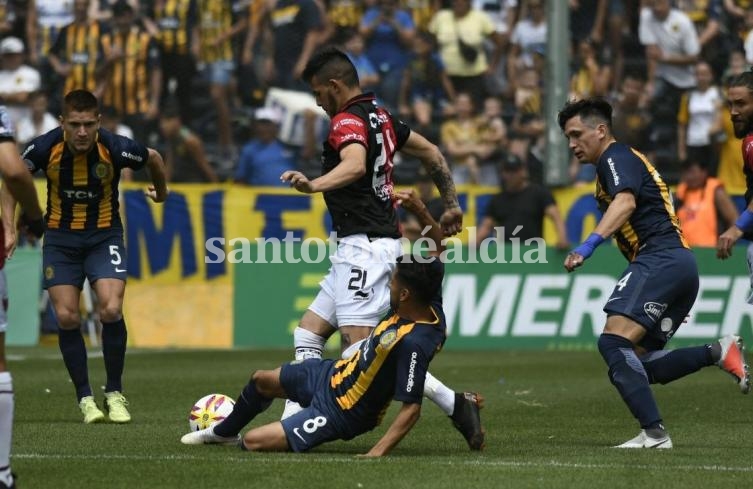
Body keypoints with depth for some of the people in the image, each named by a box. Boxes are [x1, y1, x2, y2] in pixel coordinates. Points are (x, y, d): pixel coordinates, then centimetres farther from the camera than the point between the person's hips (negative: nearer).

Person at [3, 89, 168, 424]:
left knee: (111, 311, -17)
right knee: (66, 317, -6)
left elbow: (153, 159, 1)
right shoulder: (46, 148, -20)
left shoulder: (115, 148, -21)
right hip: (61, 236, 1)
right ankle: (85, 398, 8)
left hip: (104, 235, -1)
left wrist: (161, 192, 19)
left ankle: (114, 393, 1)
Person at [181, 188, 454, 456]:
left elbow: (411, 408, -35)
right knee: (261, 380, 27)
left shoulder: (413, 343, -37)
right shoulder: (431, 308, -13)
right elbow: (438, 249, 1)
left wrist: (377, 454, -40)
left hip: (338, 414, -9)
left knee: (253, 442, -12)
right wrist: (420, 210, -9)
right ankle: (223, 431, 55)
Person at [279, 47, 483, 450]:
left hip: (364, 247, -10)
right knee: (307, 334, 10)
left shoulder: (348, 121, -13)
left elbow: (355, 164, -35)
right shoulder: (379, 116, 17)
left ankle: (455, 405, -17)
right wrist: (452, 205, 31)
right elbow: (431, 152, 25)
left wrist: (313, 185, -52)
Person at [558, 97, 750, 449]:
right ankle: (719, 352, -1)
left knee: (614, 341, -21)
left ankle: (653, 433, -30)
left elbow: (626, 202, -21)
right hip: (681, 263, 10)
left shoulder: (616, 157, -1)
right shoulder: (625, 161, 30)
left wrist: (589, 244, -35)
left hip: (659, 258, -10)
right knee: (640, 362, 7)